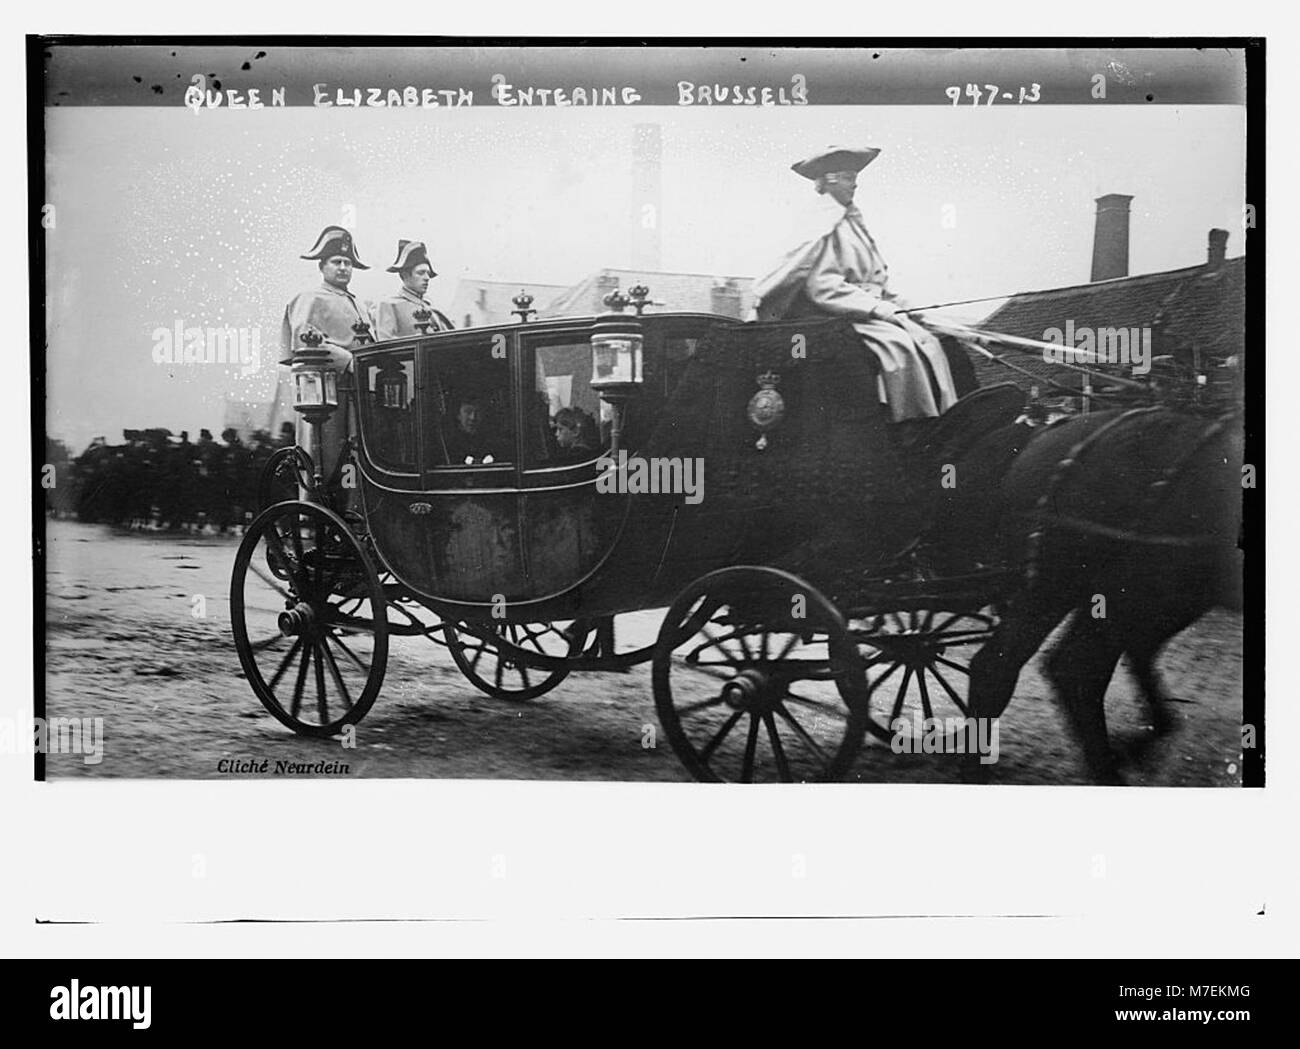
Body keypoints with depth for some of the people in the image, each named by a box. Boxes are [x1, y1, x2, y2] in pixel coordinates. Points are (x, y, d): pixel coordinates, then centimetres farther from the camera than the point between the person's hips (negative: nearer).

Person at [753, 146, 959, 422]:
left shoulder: (852, 220, 17)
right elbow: (822, 286, -19)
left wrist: (892, 302, 7)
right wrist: (873, 306, -22)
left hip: (867, 306, 9)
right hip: (830, 317, -9)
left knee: (927, 344, -8)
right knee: (899, 345, -28)